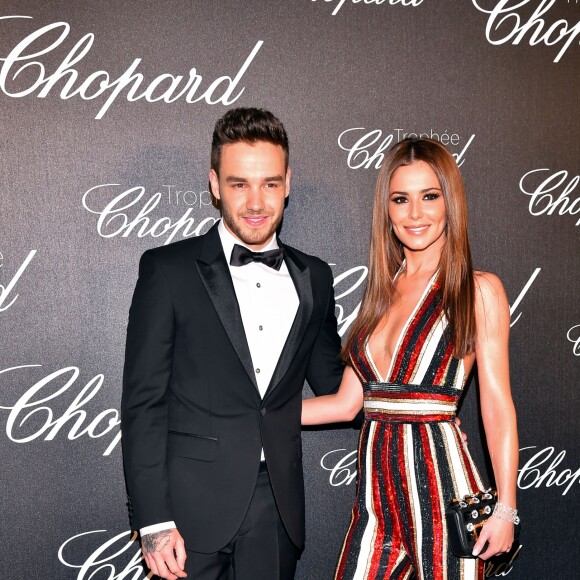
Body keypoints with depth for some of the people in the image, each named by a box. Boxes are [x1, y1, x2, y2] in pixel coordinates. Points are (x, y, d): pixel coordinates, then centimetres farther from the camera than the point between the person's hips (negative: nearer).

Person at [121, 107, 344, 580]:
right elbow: (143, 402, -7)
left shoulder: (313, 278, 7)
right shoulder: (168, 269, -5)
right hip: (192, 509, -3)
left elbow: (334, 381, 16)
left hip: (278, 509, 3)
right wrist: (153, 520, -11)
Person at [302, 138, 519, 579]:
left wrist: (505, 508, -9)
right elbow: (348, 402, 10)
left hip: (441, 486, -5)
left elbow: (497, 407, -6)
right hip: (378, 489, 5)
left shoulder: (478, 290, -4)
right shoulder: (382, 291, 11)